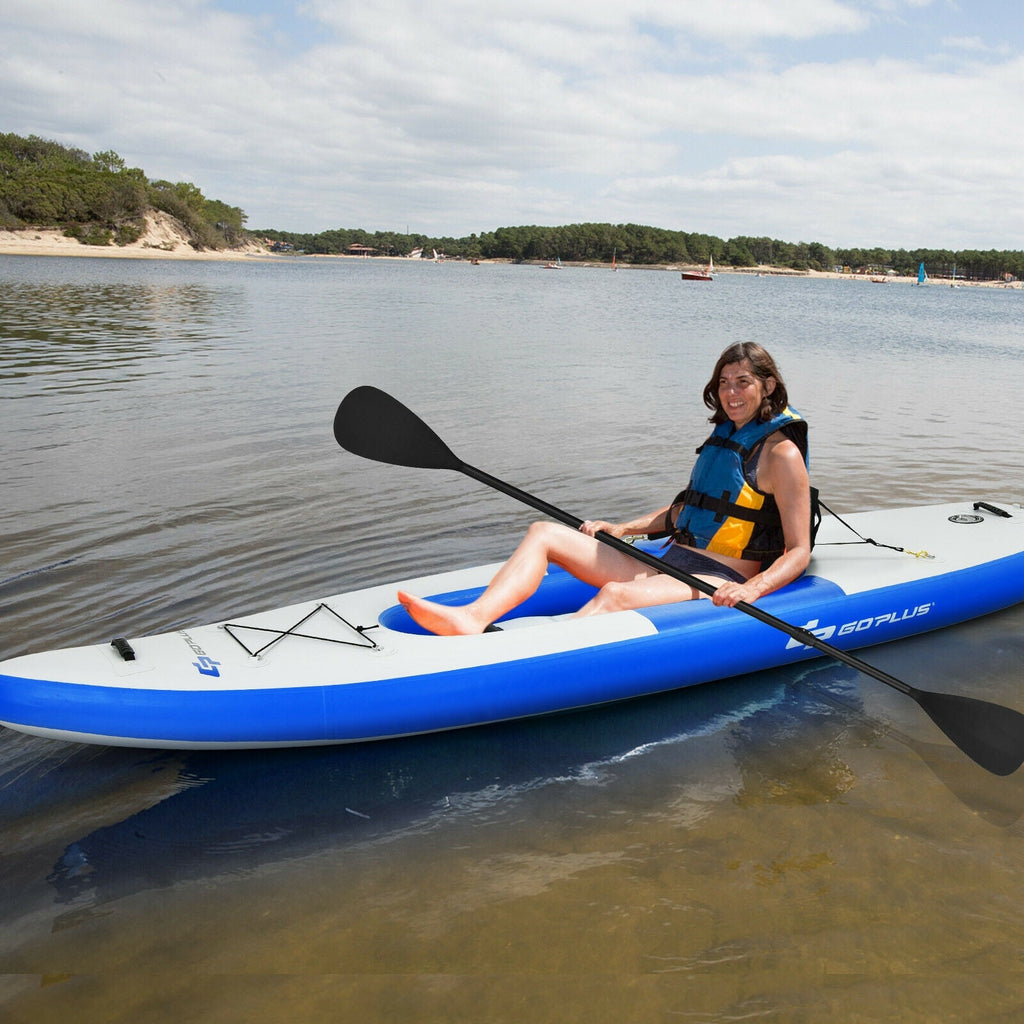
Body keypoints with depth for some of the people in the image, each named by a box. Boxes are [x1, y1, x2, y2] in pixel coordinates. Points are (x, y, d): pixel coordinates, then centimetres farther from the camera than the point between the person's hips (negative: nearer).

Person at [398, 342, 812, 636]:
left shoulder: (781, 452, -6)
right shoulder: (723, 435, 18)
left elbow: (798, 551, -10)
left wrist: (752, 590, -27)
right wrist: (622, 529, 13)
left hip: (716, 584, -8)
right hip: (667, 567, 8)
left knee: (615, 594, -38)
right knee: (543, 533, -5)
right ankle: (473, 617, -30)